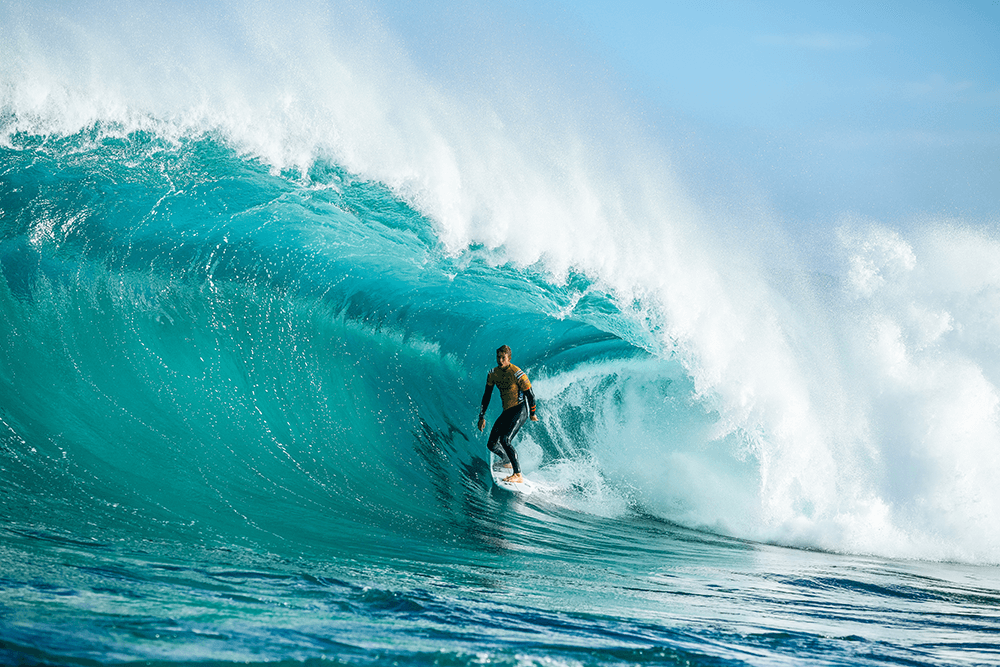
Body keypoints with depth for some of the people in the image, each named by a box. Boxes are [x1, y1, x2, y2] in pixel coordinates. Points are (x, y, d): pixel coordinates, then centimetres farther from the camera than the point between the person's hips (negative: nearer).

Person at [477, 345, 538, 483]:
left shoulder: (517, 374, -17)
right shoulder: (493, 374, 2)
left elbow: (530, 395, -9)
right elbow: (486, 396, 12)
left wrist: (532, 414, 1)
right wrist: (482, 416, 10)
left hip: (521, 410, -7)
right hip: (507, 411, 7)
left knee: (505, 440, -26)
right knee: (492, 444, 2)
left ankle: (518, 475, -25)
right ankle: (507, 461, 35)